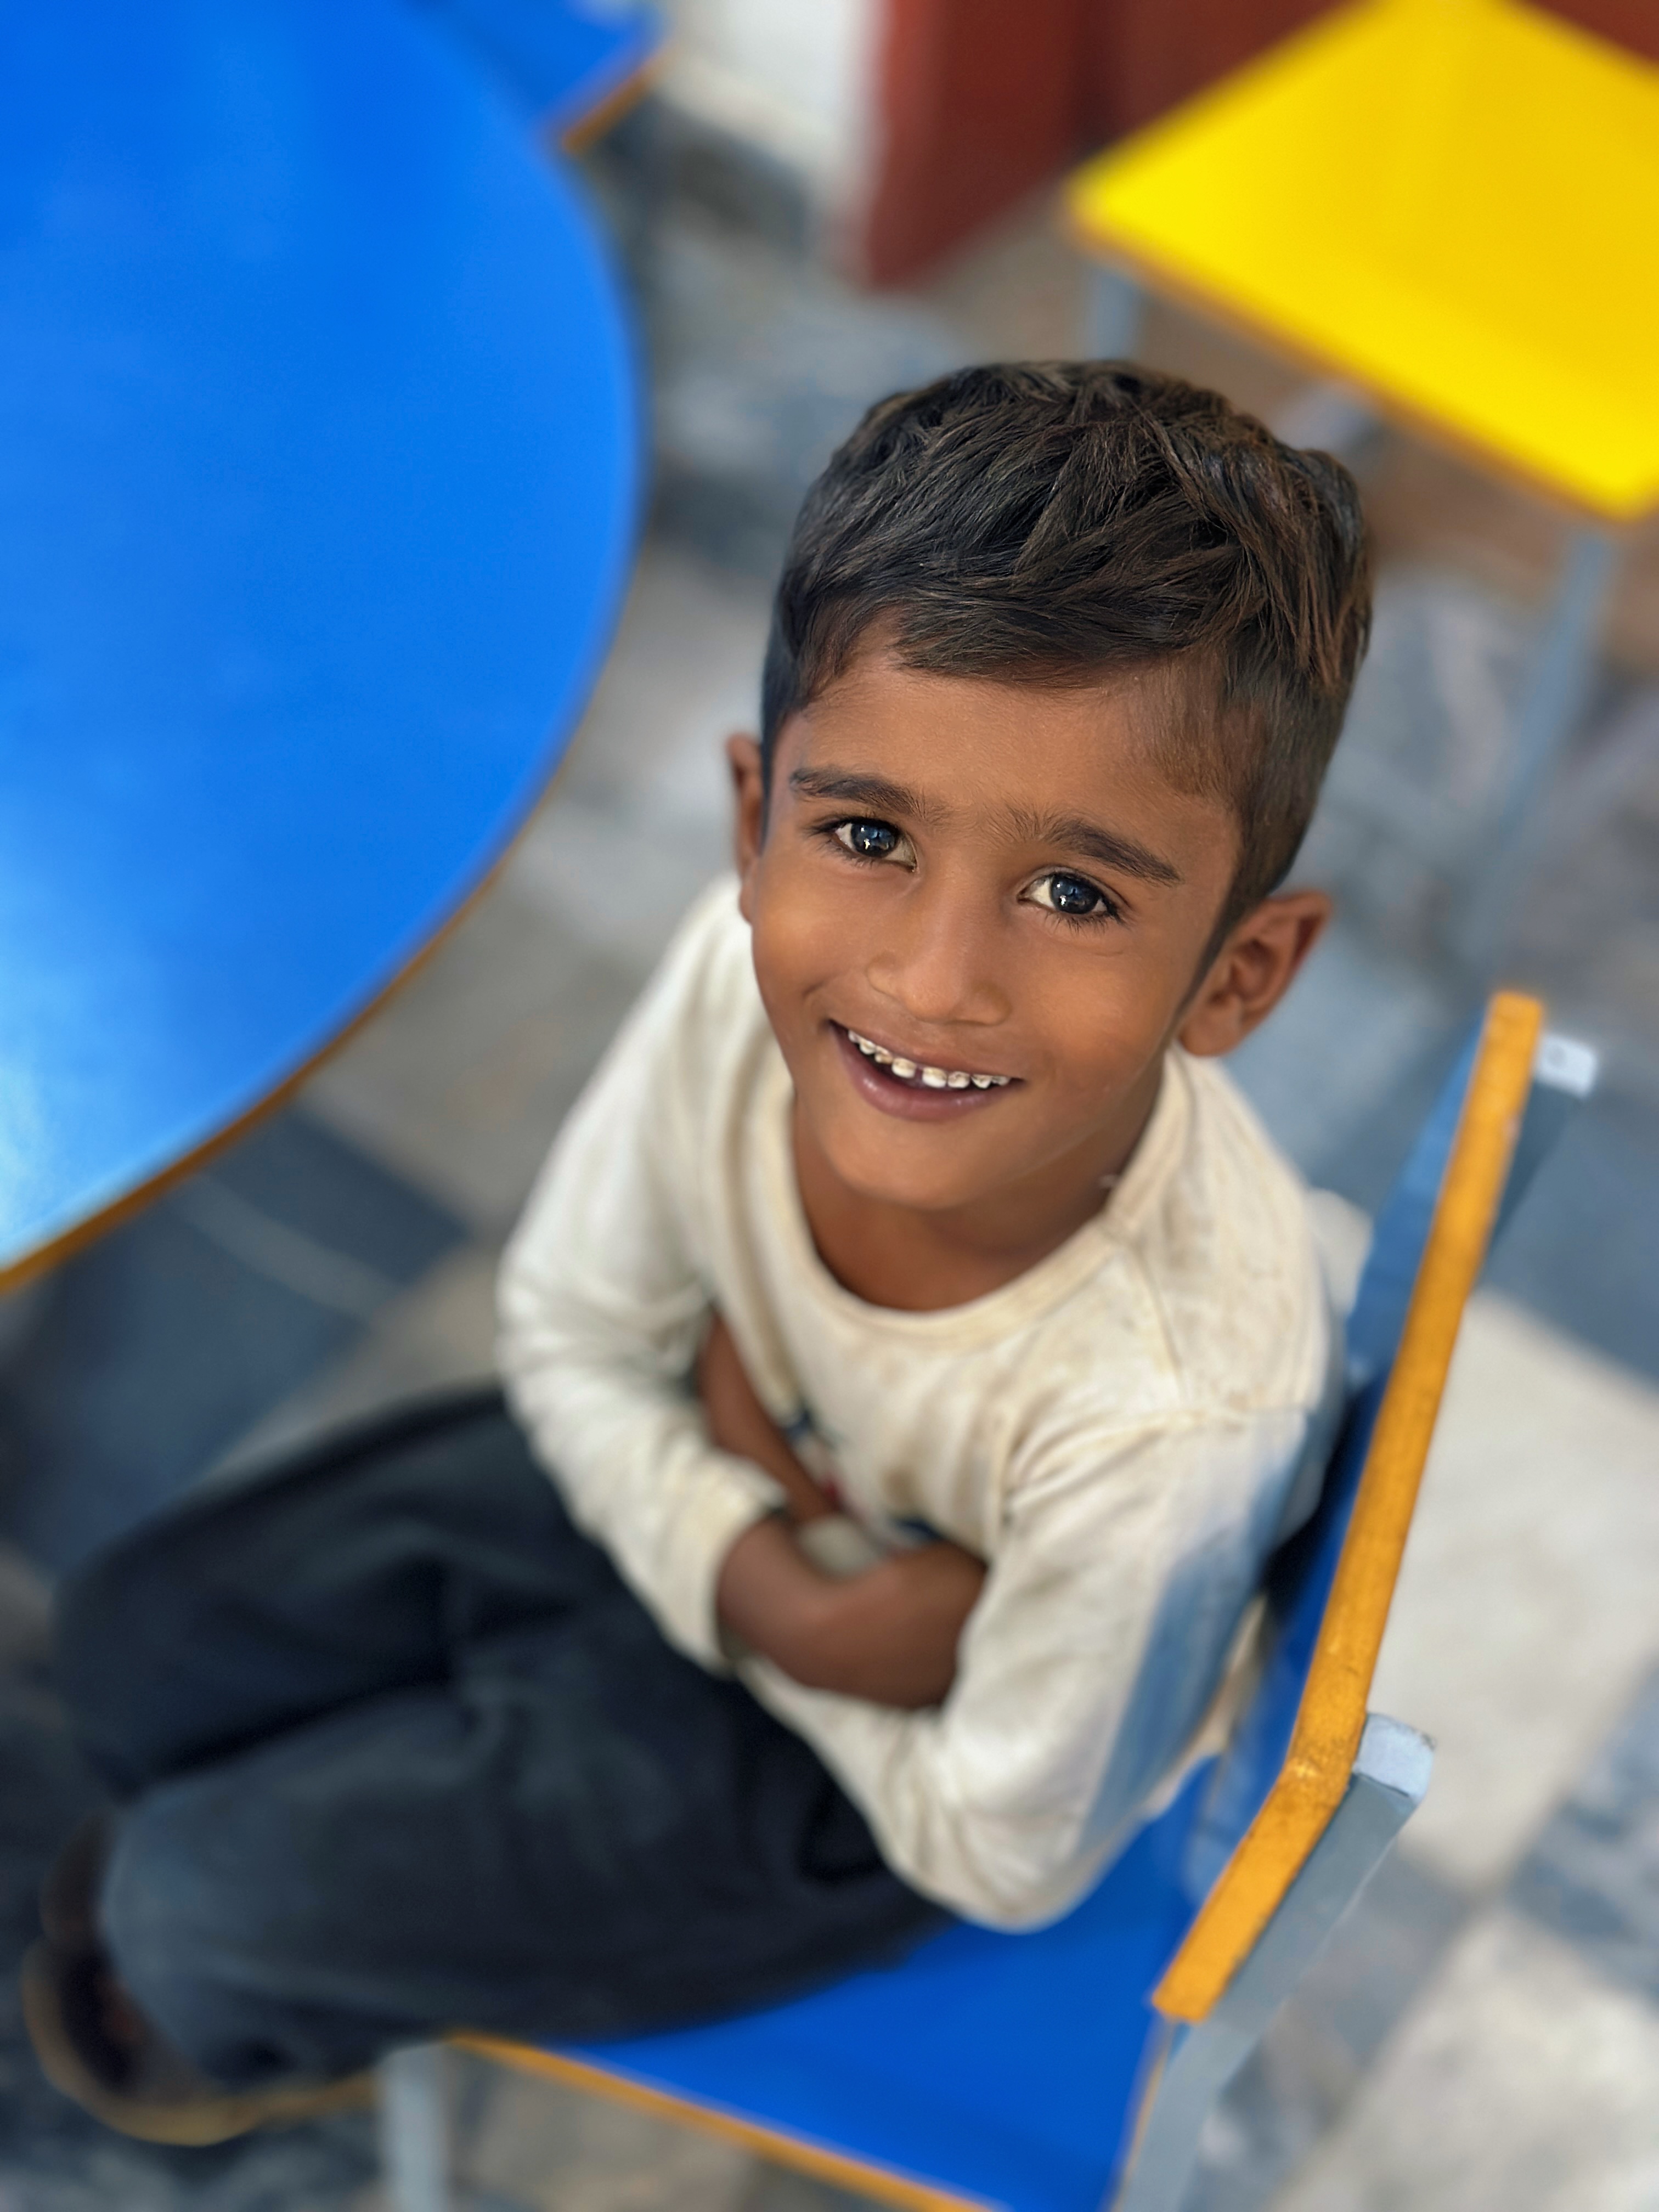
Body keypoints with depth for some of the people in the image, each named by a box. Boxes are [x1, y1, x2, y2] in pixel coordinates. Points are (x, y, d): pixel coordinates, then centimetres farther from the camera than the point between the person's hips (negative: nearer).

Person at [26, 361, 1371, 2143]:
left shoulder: (1171, 1416, -43)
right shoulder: (746, 971, -32)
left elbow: (1010, 1856, -22)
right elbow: (573, 1334, -10)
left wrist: (776, 1653, -13)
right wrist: (755, 1577, -24)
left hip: (886, 1766, -4)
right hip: (702, 1469, 5)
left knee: (191, 1904, -1)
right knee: (139, 1646, 9)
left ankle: (259, 2025, 39)